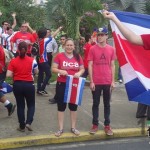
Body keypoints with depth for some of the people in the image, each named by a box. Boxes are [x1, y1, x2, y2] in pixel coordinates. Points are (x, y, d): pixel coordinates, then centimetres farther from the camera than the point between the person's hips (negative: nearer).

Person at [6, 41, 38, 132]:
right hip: (29, 85, -1)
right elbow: (36, 72, 4)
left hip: (17, 85, 1)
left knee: (20, 105, 12)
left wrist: (15, 75, 8)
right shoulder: (32, 60, -7)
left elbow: (8, 75, -10)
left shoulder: (13, 61, -6)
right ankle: (28, 122, -5)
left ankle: (22, 126, 17)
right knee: (31, 104, 14)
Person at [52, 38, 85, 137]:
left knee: (73, 106, 12)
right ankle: (61, 129, 16)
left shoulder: (78, 57, 3)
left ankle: (73, 127, 25)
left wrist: (79, 73, -14)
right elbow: (53, 69, -5)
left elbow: (82, 69, 8)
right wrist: (60, 71, -25)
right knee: (61, 106, 5)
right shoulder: (59, 56, -5)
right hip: (62, 84, -2)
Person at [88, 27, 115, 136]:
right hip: (96, 82, -2)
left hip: (108, 82, 2)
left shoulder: (111, 49, 3)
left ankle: (107, 125, 21)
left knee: (107, 104, 11)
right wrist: (91, 81, -7)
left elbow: (112, 66, 7)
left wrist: (113, 81, 2)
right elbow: (90, 65, -3)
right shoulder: (92, 49, -3)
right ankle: (95, 124, 20)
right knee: (96, 104, 9)